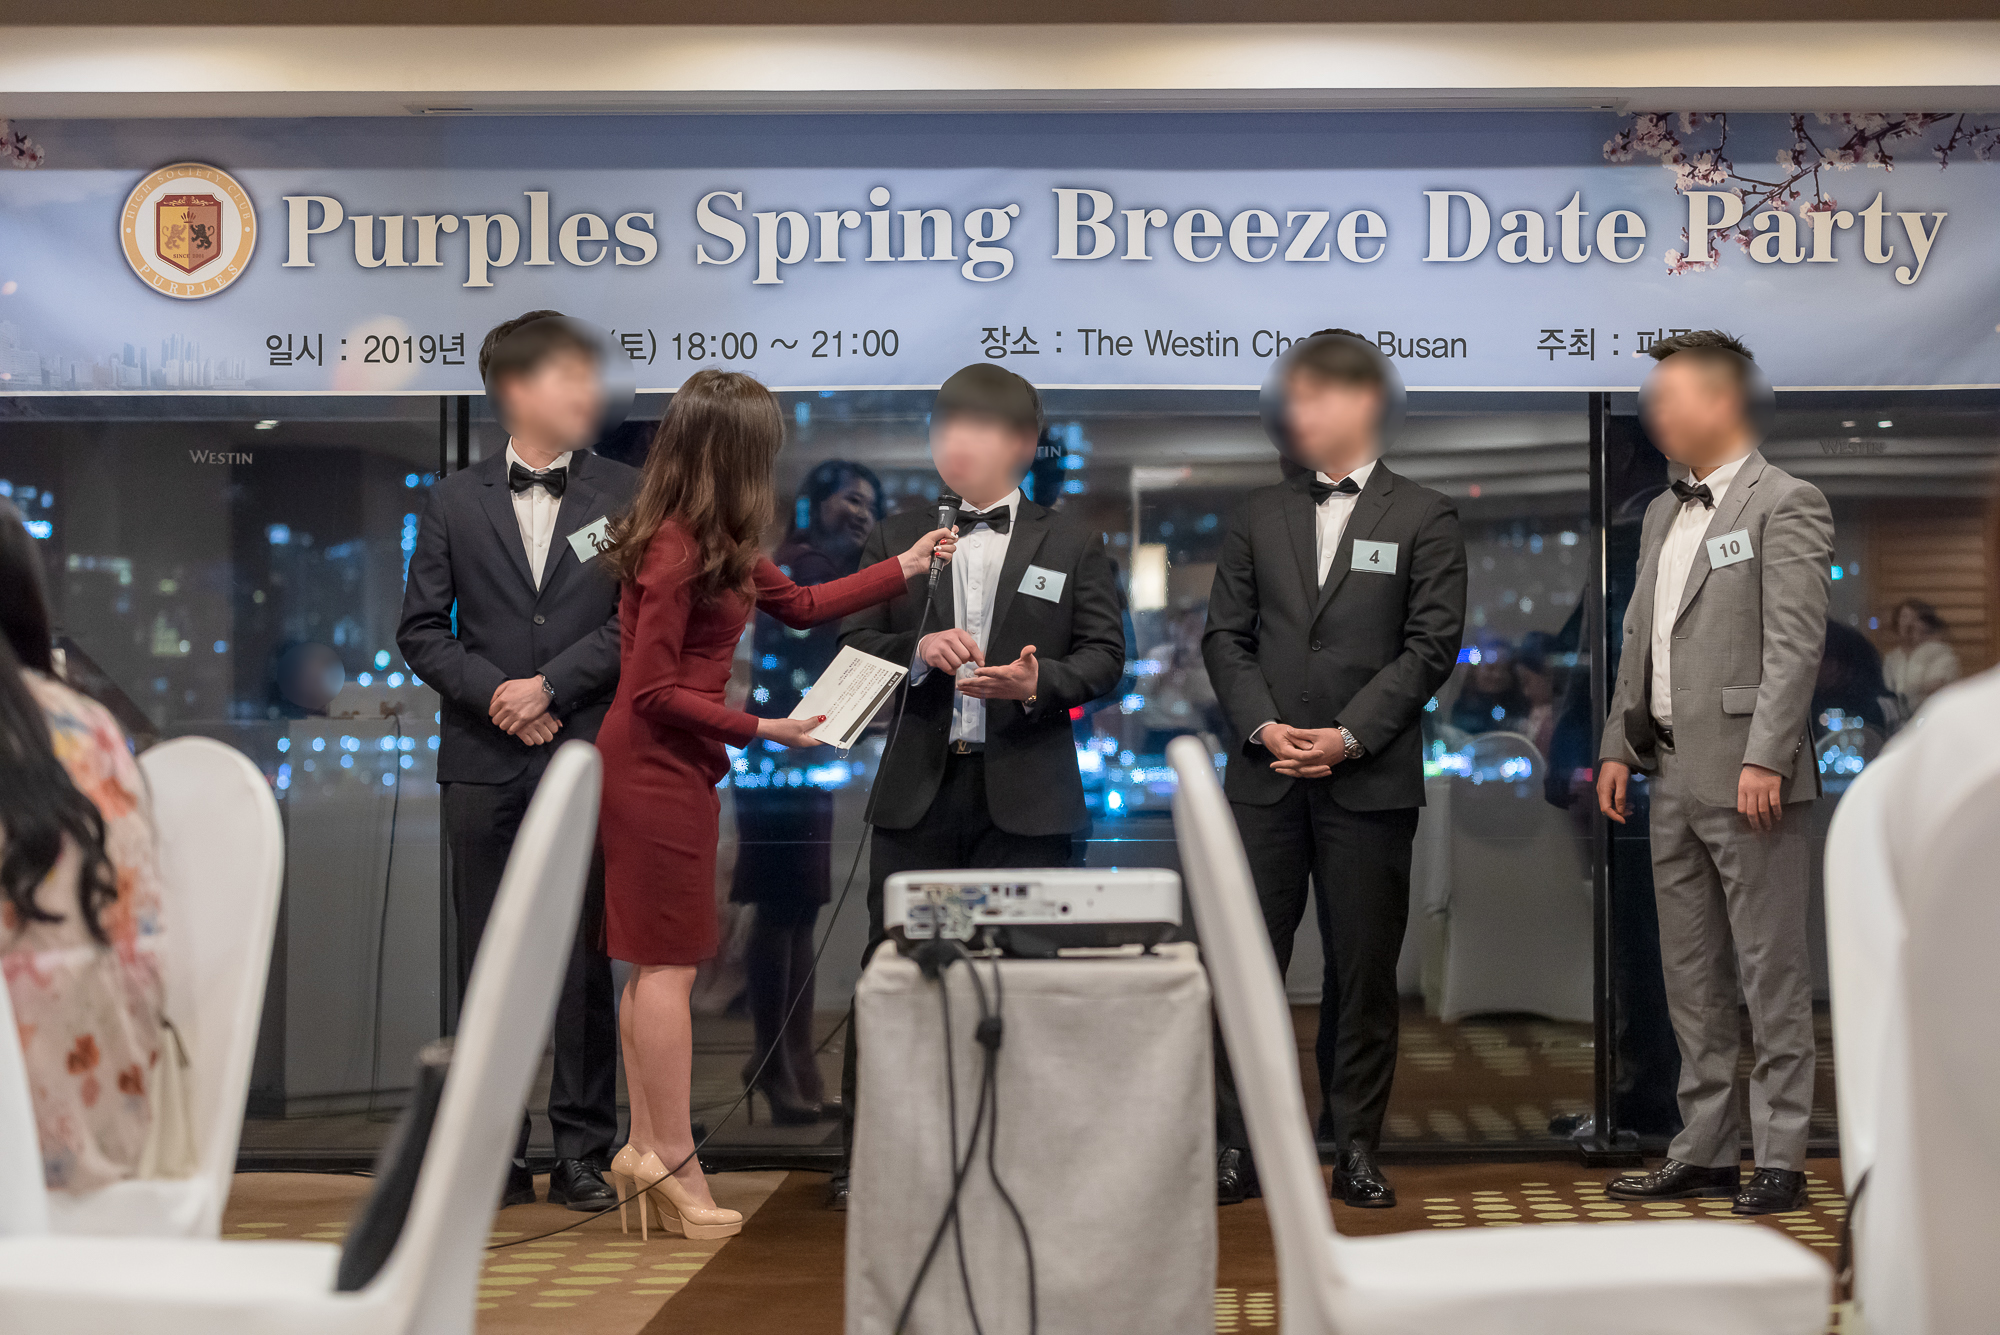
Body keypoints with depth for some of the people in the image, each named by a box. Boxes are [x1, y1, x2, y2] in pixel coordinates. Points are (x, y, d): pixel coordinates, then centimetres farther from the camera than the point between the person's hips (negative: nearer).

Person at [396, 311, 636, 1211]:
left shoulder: (623, 496, 6)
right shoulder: (454, 503, 9)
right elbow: (422, 631, 6)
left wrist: (551, 686, -10)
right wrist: (497, 694, -8)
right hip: (484, 763, 1)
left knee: (585, 961, 1)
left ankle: (583, 1152, 9)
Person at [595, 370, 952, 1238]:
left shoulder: (716, 542, 9)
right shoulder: (675, 550, -20)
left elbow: (801, 604, 19)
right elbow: (654, 691, -20)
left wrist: (904, 567, 21)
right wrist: (759, 730, -17)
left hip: (663, 766, 10)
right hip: (660, 768, -10)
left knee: (655, 962, 12)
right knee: (669, 963, -4)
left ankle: (646, 1147, 19)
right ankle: (671, 1161, 3)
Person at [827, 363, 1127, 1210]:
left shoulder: (1071, 544, 8)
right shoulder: (897, 538, 12)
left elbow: (1104, 655, 2)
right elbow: (853, 647, 8)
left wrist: (1038, 683, -18)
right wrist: (917, 651, -12)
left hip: (1025, 791, -1)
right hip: (917, 788, 1)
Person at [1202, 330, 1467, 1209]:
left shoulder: (1423, 518, 4)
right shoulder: (1258, 516, 14)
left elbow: (1430, 646, -3)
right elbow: (1225, 635, 9)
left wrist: (1349, 735, -12)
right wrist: (1262, 726, -7)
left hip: (1371, 780, -2)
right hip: (1264, 775, 2)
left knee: (1363, 972, 3)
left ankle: (1355, 1149, 12)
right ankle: (1235, 1146, 6)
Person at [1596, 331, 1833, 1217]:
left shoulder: (1785, 505, -7)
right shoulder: (1664, 513, 18)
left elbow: (1795, 645, -14)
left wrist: (1764, 759, -20)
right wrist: (1618, 747, 14)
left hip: (1748, 776, -8)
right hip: (1674, 774, 8)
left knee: (1770, 973, -3)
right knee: (1692, 978, 12)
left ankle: (1780, 1159, 4)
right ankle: (1704, 1151, 20)